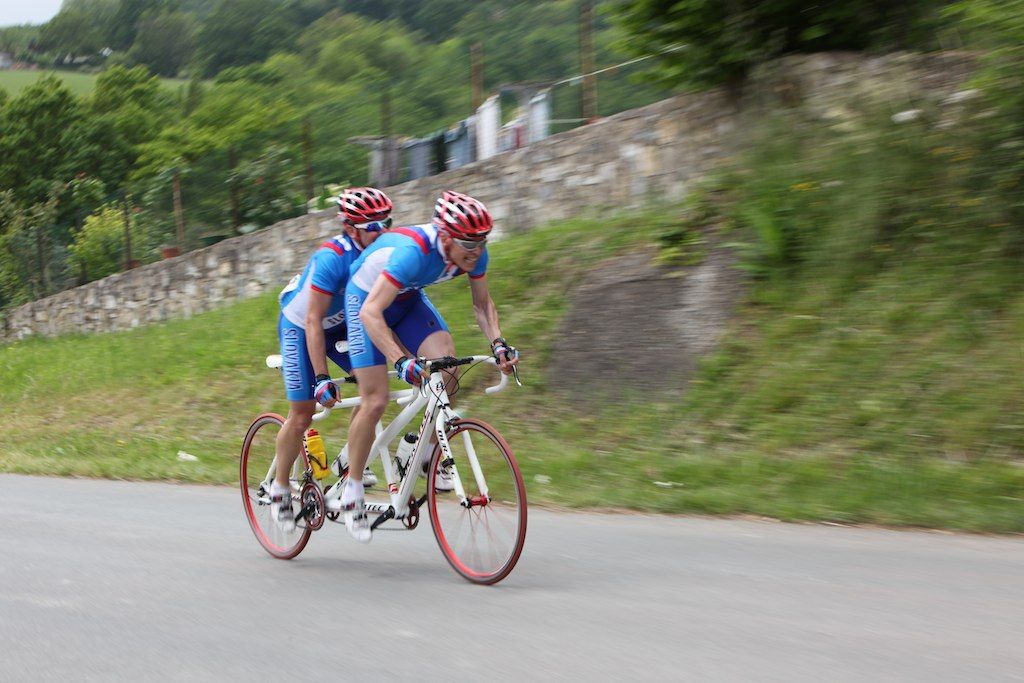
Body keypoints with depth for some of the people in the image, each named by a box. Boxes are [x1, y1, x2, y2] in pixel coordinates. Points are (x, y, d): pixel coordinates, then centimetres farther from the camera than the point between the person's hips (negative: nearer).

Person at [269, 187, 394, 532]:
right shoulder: (331, 258, -33)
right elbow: (313, 321, -32)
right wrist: (322, 379, -35)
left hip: (341, 325, 5)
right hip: (300, 326, -5)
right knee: (302, 415, -6)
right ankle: (280, 487, 13)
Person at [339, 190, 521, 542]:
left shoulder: (473, 253, -20)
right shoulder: (412, 251, -39)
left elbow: (482, 303, -3)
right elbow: (370, 312, -42)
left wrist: (497, 343, -21)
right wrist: (401, 361, -52)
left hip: (408, 299, 6)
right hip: (366, 299, -6)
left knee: (447, 368, -18)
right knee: (375, 402, -11)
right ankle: (351, 491, 5)